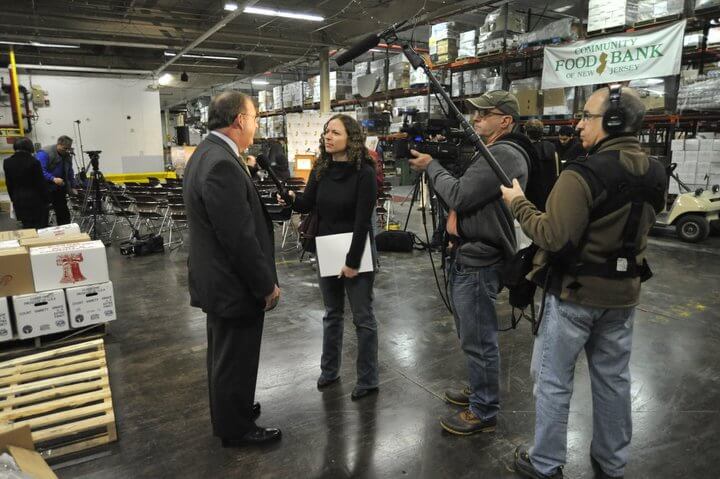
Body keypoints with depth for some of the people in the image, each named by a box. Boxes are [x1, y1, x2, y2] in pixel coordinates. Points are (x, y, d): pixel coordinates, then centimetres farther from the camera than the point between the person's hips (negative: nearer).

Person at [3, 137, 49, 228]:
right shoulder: (34, 162, -15)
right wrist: (46, 198, -2)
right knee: (41, 226, 2)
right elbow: (41, 182, -11)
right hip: (35, 199, -5)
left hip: (18, 200, 5)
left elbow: (8, 183, 7)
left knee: (26, 226, 12)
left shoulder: (7, 162, 1)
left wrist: (13, 198, 17)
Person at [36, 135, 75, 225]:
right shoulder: (45, 153, -16)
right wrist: (53, 179, -35)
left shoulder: (67, 155, 6)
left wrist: (71, 187, 12)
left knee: (64, 213, 5)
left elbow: (70, 172, 16)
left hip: (60, 189, 6)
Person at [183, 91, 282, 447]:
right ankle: (236, 428, 29)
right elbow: (240, 238, -26)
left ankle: (228, 410, 45)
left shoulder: (206, 153, 6)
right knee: (236, 360, 9)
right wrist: (267, 285, -17)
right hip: (234, 284, -10)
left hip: (217, 279, 10)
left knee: (224, 354, 25)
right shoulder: (223, 165, -26)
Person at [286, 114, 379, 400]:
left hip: (356, 253, -5)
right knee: (331, 314, 18)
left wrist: (353, 261, -19)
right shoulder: (320, 169, 3)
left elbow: (363, 220, -18)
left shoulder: (364, 172, -14)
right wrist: (291, 198, -23)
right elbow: (306, 206, -1)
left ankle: (368, 380, 19)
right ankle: (329, 370, 34)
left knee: (362, 317, 5)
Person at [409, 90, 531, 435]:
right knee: (471, 335, 22)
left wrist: (431, 166, -8)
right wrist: (454, 211, -1)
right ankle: (479, 390, 39)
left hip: (479, 263, -11)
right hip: (468, 256, 11)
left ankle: (484, 412, 16)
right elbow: (466, 193, 19)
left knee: (478, 340, 1)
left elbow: (458, 194, -22)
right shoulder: (493, 152, 17)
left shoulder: (504, 155, -17)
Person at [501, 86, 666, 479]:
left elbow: (554, 238, -24)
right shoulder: (655, 174, 3)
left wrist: (518, 203, -12)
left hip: (575, 293, -7)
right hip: (623, 293, 7)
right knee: (613, 379, 19)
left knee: (553, 379, 8)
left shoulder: (583, 174, -22)